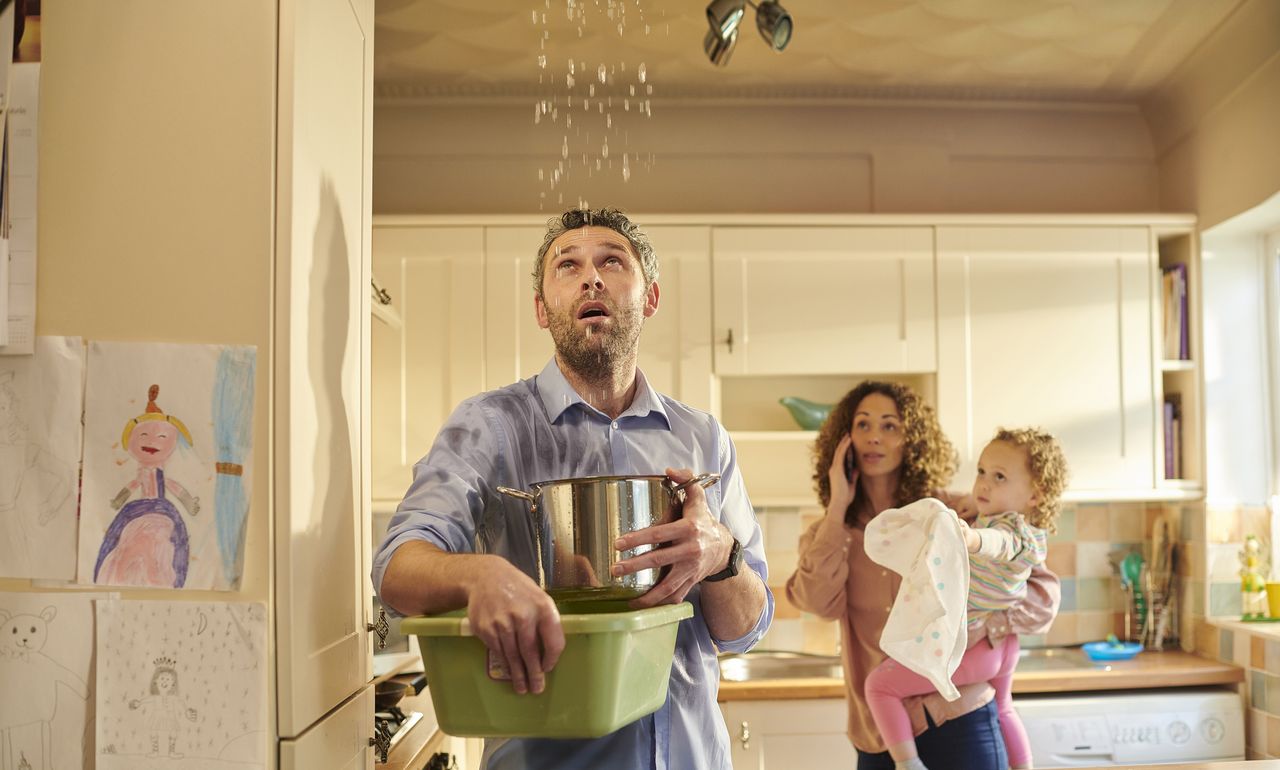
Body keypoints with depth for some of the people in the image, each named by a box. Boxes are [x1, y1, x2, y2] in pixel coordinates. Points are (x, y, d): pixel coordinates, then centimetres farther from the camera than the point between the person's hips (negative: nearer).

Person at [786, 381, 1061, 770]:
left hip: (959, 720, -2)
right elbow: (818, 602, -15)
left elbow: (1044, 592, -2)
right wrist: (838, 507, -10)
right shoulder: (828, 534, 5)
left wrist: (976, 628, -17)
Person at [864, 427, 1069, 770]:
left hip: (968, 648, -10)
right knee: (1002, 708, 36)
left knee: (879, 684, -7)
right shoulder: (1030, 531, 2)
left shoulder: (1012, 531, -28)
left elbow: (998, 544, -53)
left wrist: (970, 538, -74)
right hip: (1003, 644, 10)